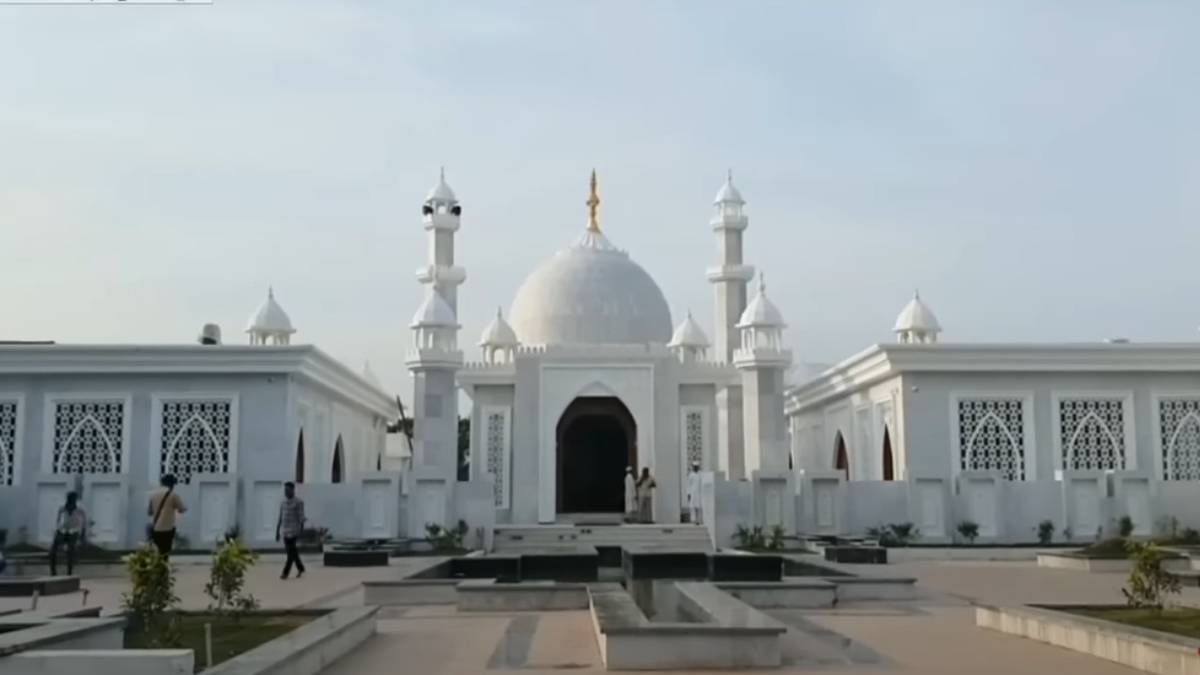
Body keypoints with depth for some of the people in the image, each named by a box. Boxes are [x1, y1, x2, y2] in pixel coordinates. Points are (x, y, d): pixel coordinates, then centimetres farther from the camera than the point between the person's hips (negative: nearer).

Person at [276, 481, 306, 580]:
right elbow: (280, 518, 13)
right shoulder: (283, 502, 11)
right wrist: (277, 532, 10)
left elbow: (301, 518, -11)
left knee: (290, 551, -9)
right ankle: (300, 569, 25)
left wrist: (300, 532, -16)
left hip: (294, 531, -6)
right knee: (292, 551, 11)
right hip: (285, 531, 6)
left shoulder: (299, 502, -9)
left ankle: (286, 572, -7)